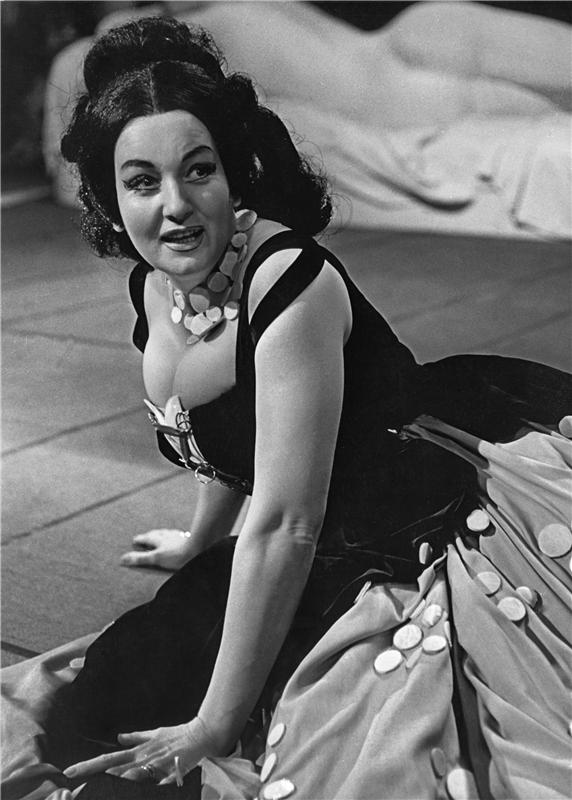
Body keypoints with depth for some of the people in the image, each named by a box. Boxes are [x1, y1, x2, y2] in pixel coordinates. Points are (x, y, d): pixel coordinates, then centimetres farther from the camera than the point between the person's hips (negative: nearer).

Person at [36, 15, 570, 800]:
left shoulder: (292, 283, -24)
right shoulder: (153, 291, 0)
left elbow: (285, 526, -24)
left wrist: (213, 728, -17)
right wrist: (199, 541, 38)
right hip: (348, 568, 8)